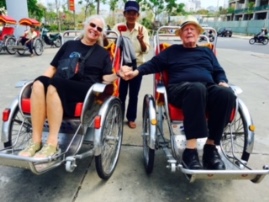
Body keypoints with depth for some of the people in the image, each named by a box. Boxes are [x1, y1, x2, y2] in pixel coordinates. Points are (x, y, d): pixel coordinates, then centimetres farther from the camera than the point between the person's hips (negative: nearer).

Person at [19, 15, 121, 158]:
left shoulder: (103, 53, 17)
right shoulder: (69, 45, 23)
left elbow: (106, 78, 5)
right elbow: (53, 67, 20)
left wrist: (118, 74, -16)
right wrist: (45, 81, 0)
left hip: (85, 91, -3)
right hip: (59, 86, 3)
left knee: (53, 86, -33)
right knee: (39, 83, -30)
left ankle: (52, 144, -31)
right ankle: (35, 142, -28)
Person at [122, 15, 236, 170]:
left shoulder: (207, 52, 31)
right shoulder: (173, 50, 25)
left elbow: (219, 72, 26)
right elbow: (154, 64, 17)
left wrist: (223, 81, 4)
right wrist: (136, 71, 2)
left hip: (209, 89, 3)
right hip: (180, 89, -3)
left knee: (227, 93, -32)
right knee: (197, 88, -40)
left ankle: (211, 147, -26)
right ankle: (190, 149, -43)